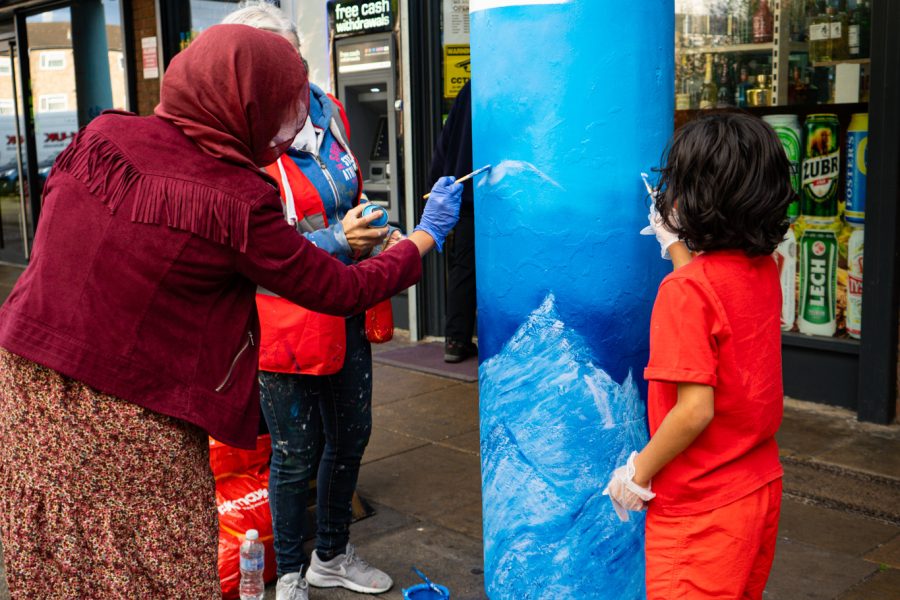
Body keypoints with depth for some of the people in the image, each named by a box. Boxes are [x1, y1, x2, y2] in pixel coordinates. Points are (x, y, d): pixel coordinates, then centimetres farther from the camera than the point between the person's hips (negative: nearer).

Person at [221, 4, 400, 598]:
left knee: (351, 436, 18)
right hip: (286, 319, -7)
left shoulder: (329, 112, 5)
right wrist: (335, 243, -27)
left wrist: (370, 235, 5)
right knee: (296, 452, 5)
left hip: (346, 311, 7)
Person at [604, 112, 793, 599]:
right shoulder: (763, 271, -1)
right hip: (759, 486, 8)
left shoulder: (684, 289, -24)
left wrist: (638, 472, -13)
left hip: (701, 507, -8)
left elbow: (695, 409, -26)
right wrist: (675, 244, 25)